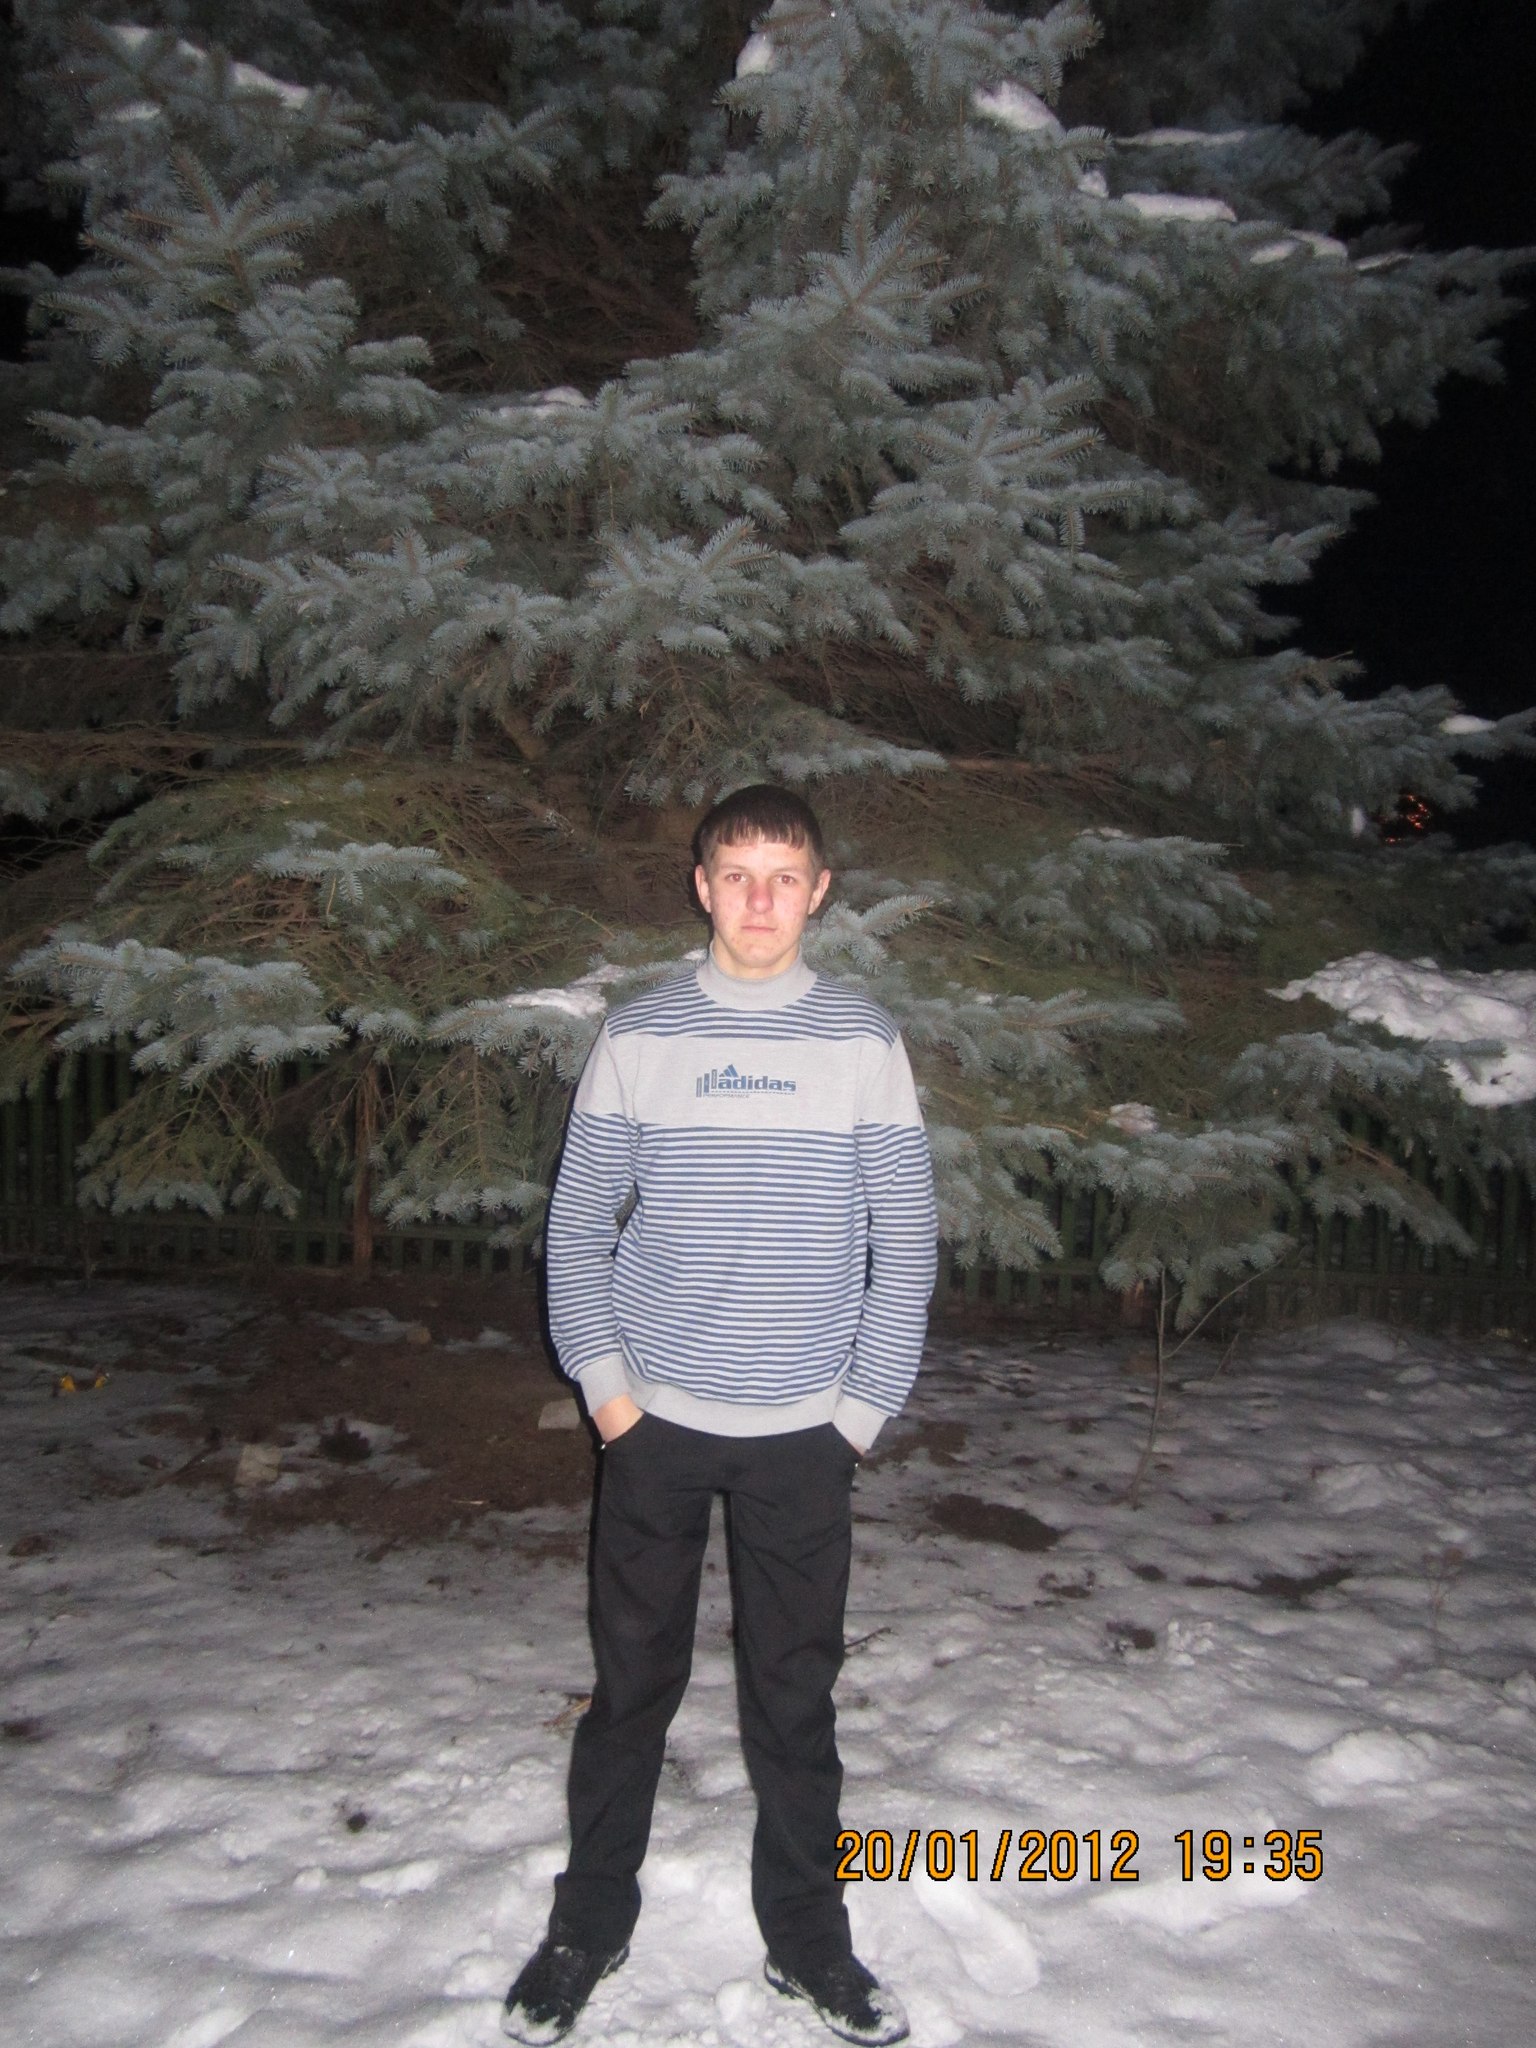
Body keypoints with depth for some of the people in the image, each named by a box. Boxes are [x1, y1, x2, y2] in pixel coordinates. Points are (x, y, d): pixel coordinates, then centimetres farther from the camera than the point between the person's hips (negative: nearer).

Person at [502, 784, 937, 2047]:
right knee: (633, 1681, 12)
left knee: (795, 1694, 11)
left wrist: (863, 1409, -3)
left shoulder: (865, 1042, -1)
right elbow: (580, 1226, 3)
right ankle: (591, 1922, 32)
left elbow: (906, 1243, 0)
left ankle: (806, 1934, 31)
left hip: (802, 1432, 0)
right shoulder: (639, 1039, 0)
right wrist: (604, 1383, -3)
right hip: (655, 1424, 0)